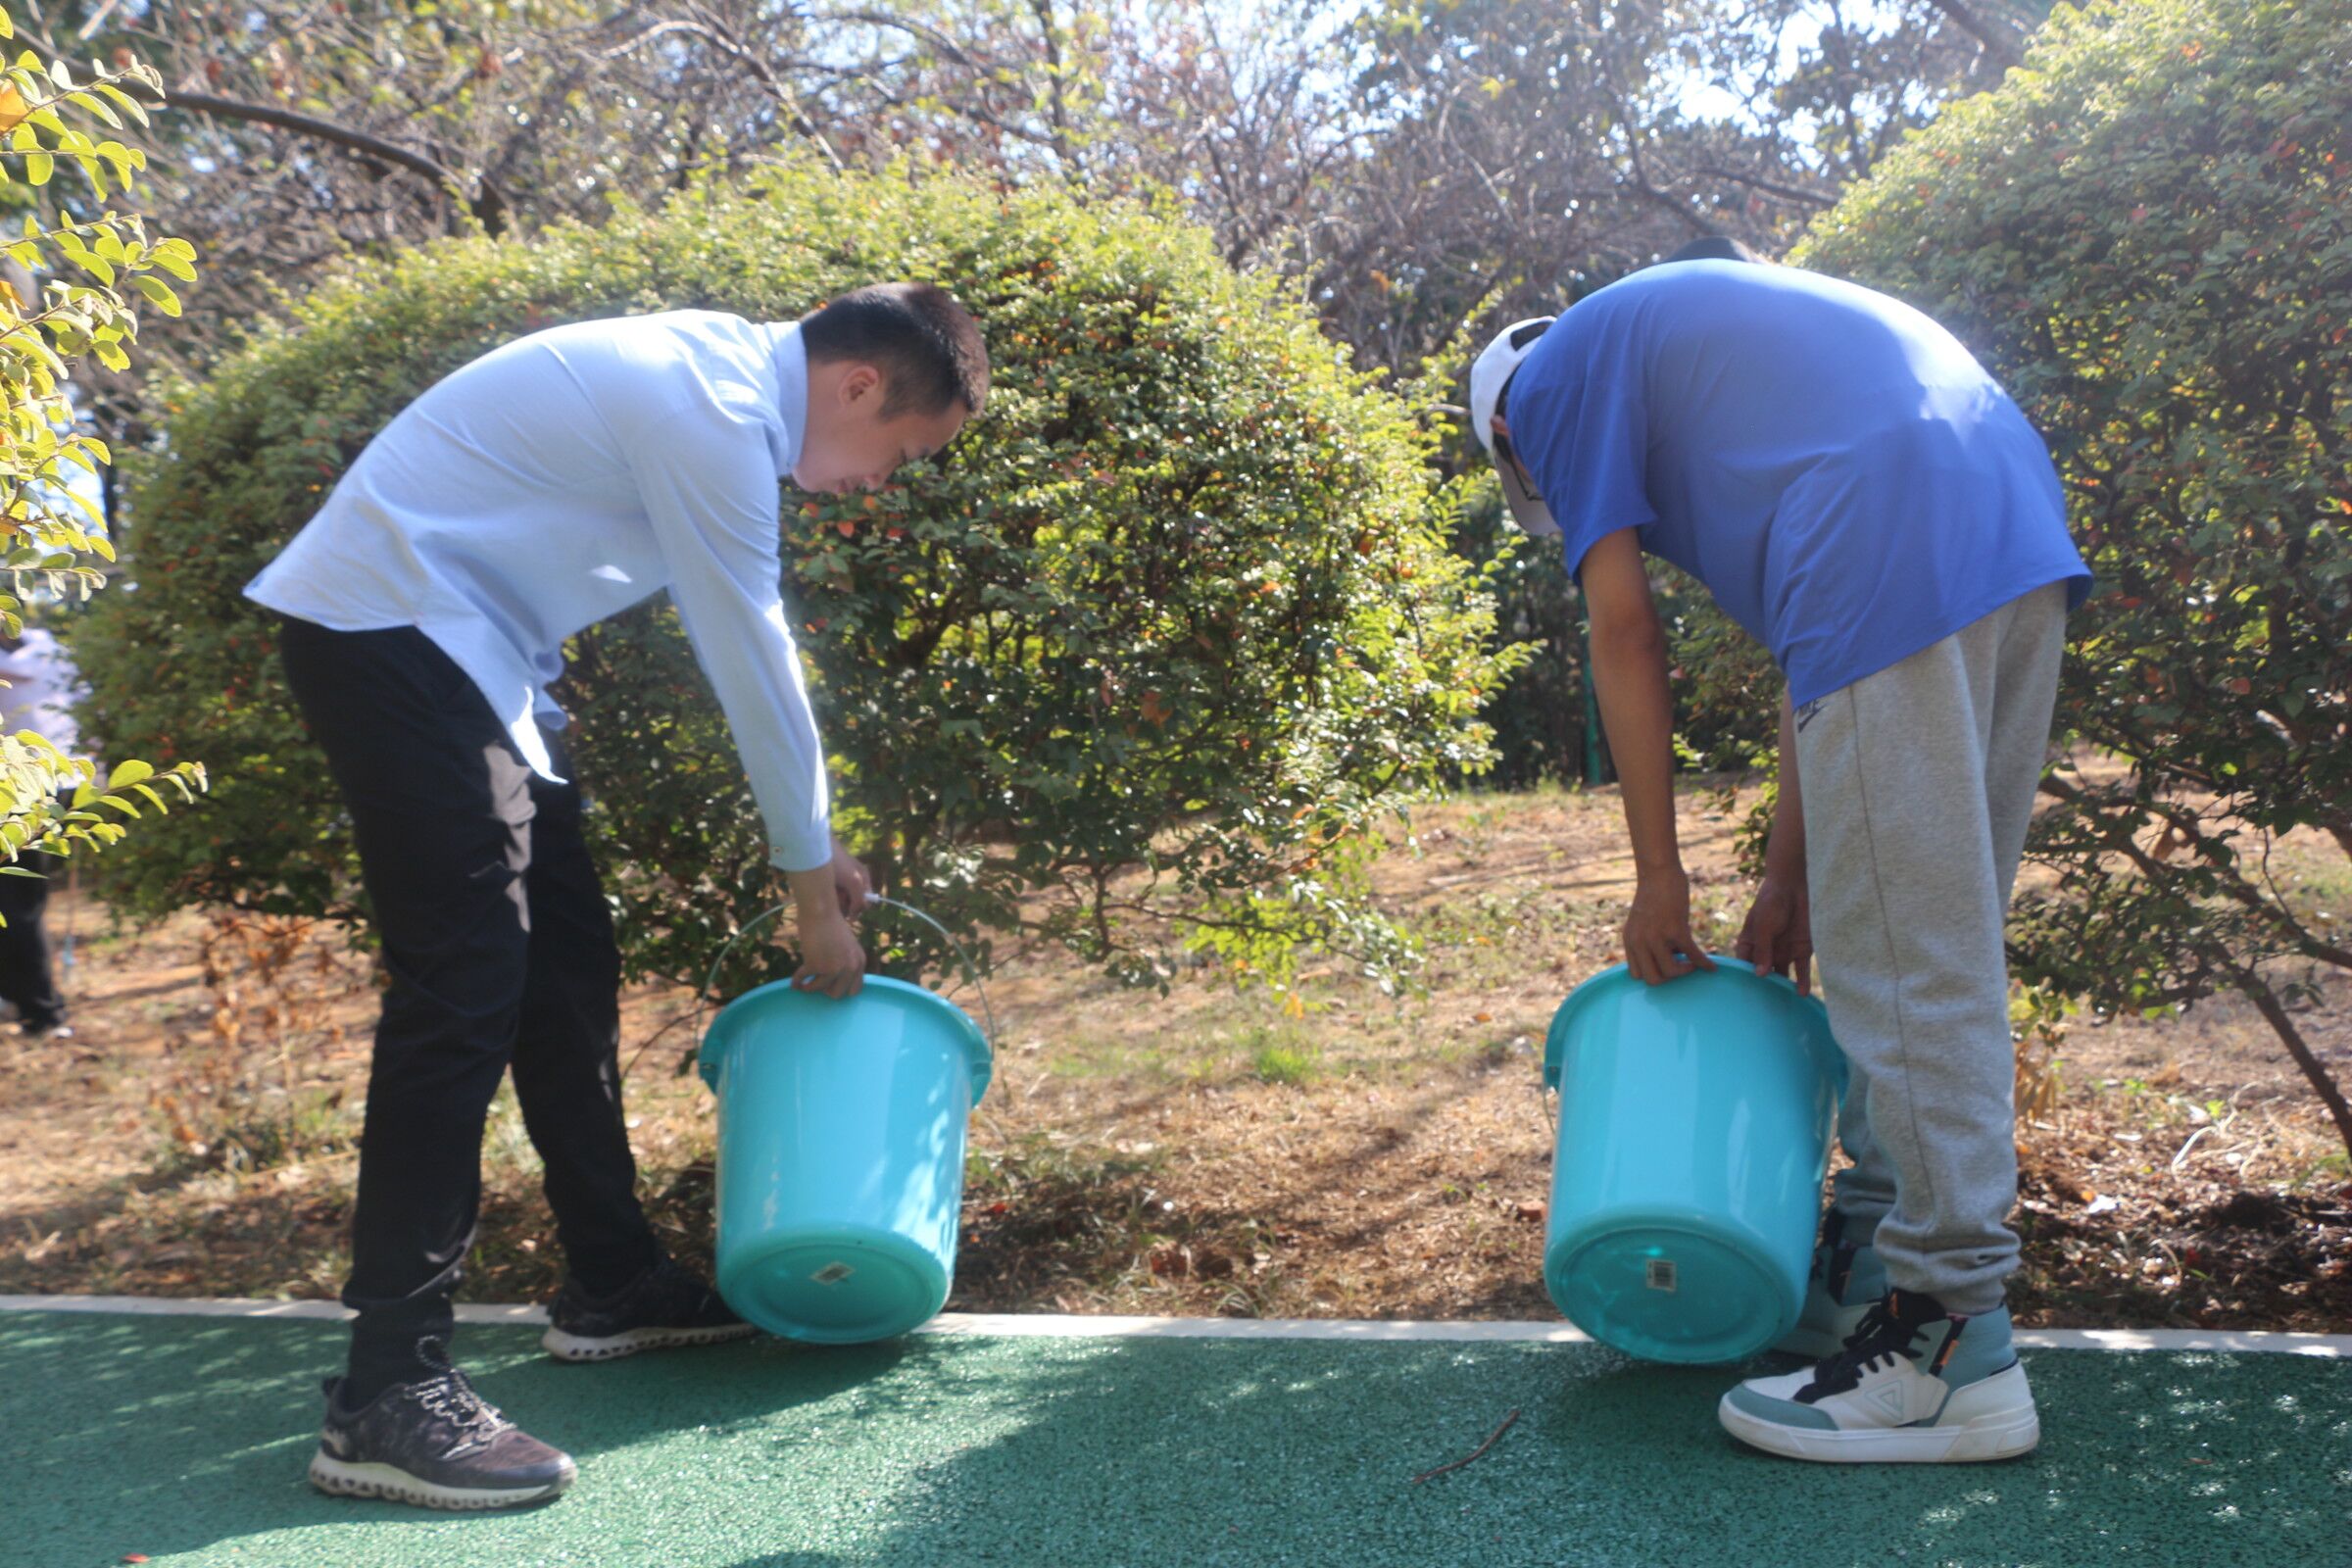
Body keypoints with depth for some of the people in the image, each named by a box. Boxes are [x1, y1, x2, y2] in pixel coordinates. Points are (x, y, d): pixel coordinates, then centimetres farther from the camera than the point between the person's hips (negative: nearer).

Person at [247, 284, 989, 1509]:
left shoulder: (732, 389, 10)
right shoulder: (714, 412, -21)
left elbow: (751, 642, 15)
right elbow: (752, 665, -16)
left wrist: (814, 848, 17)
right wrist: (811, 882, -4)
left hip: (460, 646, 10)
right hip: (387, 624, -10)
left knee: (568, 961, 11)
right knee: (464, 985, -15)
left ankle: (612, 1283, 21)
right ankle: (386, 1397, -11)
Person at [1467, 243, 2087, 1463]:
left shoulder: (1554, 375, 15)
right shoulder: (1696, 329, 36)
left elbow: (1625, 638, 6)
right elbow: (1809, 647, 29)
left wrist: (1658, 878, 12)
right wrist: (1788, 877, 27)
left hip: (1897, 563, -9)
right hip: (2025, 540, 9)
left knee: (1909, 960, -6)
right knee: (1933, 940, 14)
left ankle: (1952, 1352, -2)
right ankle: (1878, 1263, 24)